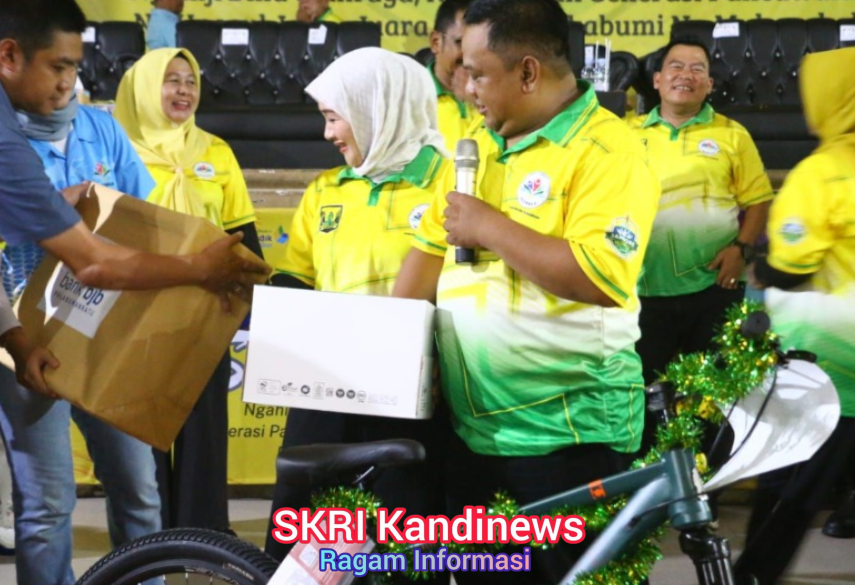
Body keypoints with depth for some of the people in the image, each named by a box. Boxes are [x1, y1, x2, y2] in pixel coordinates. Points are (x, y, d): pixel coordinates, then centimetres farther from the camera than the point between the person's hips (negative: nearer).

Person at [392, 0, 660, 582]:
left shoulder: (608, 150, -15)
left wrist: (489, 226, -20)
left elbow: (601, 278, -28)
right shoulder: (480, 142, 10)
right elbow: (431, 246, 16)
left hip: (565, 432, -8)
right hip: (472, 424, 8)